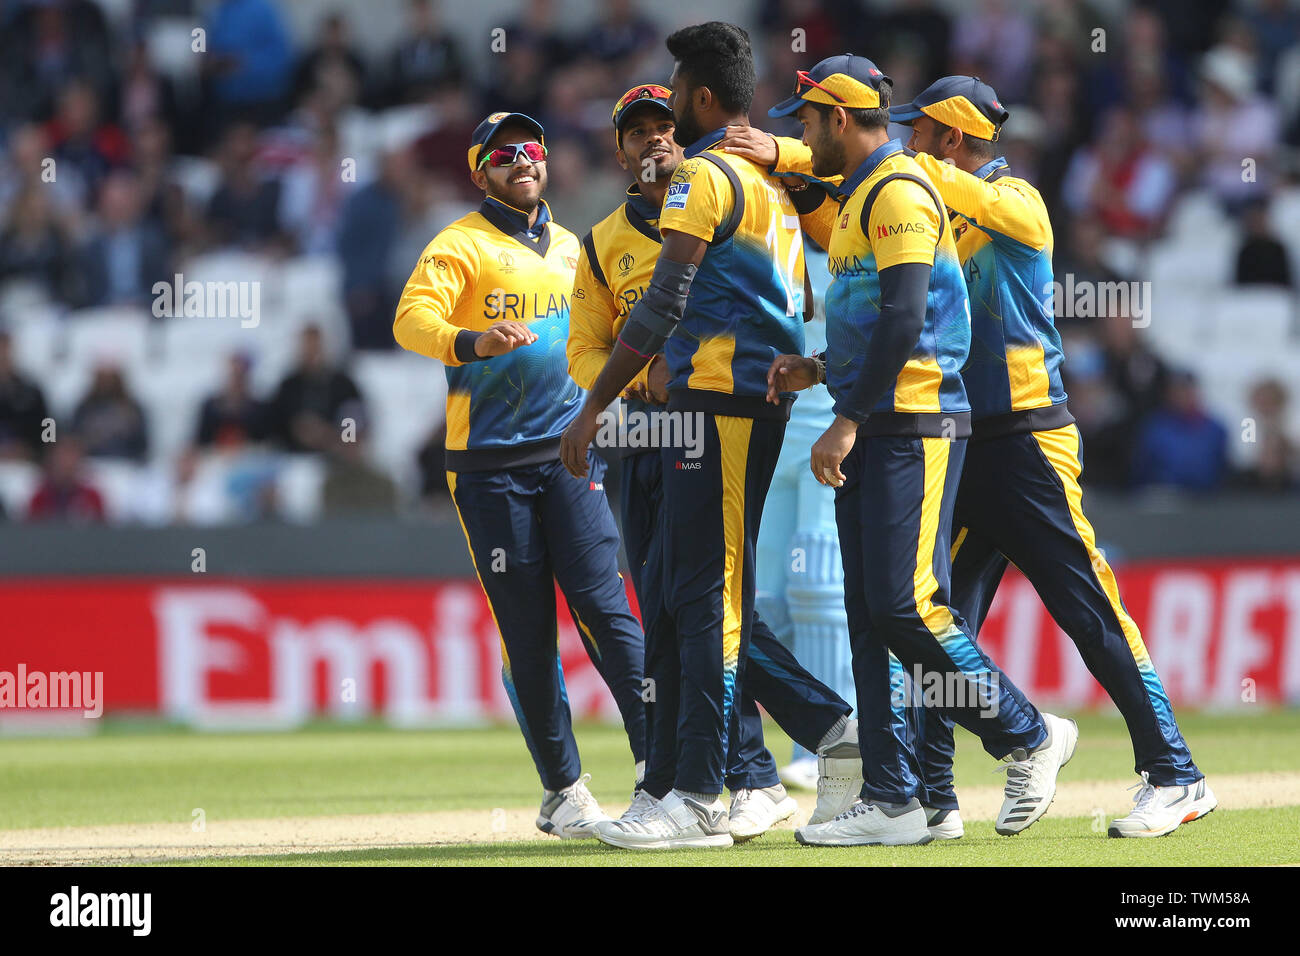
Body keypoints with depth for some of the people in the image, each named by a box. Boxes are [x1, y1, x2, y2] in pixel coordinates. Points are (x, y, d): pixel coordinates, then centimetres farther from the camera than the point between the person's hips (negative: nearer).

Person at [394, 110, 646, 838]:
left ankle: (658, 763, -11)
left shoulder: (571, 249, 18)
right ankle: (564, 791, 6)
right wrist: (471, 342, -36)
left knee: (604, 606, -9)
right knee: (526, 630, -1)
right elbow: (413, 320, -17)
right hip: (491, 465, -3)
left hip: (569, 456, 3)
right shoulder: (461, 245, 0)